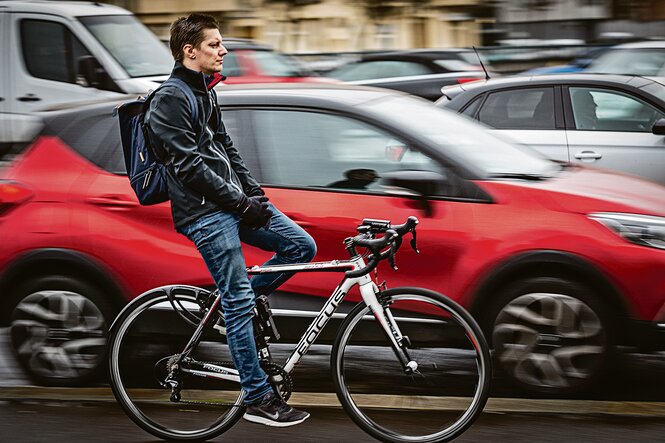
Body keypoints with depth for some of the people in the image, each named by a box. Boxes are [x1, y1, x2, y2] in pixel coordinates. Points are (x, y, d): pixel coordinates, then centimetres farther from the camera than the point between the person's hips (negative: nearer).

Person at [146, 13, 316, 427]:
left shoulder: (205, 91, 17)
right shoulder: (170, 100, -12)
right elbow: (189, 166, -17)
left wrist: (254, 191, 9)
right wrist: (240, 201, -16)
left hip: (233, 203, 9)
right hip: (205, 214, -9)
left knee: (303, 246, 1)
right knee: (239, 303, -8)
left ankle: (239, 297, 14)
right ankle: (259, 399, -3)